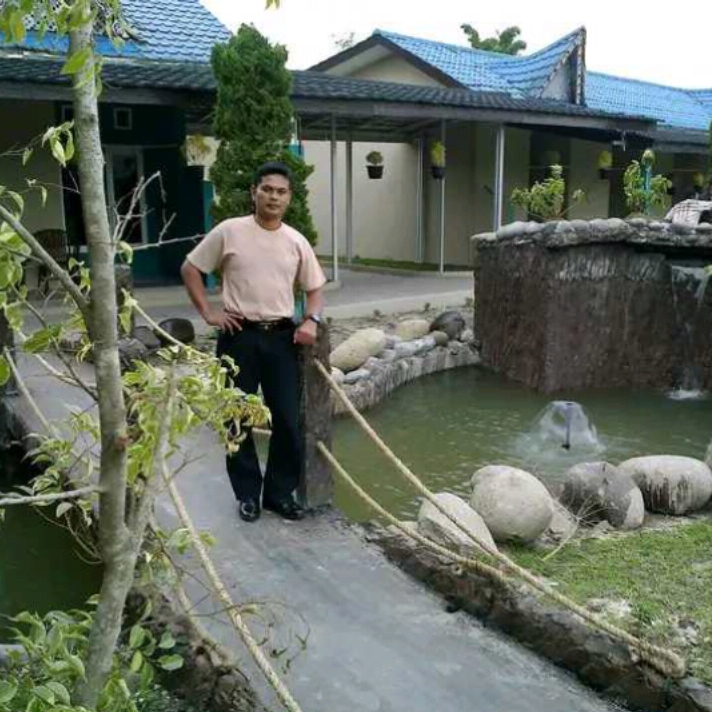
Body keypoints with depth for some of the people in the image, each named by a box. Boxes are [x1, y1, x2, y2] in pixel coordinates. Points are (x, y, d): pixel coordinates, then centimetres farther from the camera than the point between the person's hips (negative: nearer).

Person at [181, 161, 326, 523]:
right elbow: (190, 268, 4)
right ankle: (248, 494, 20)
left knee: (287, 419, 4)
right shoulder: (229, 231, -4)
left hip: (282, 337, 3)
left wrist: (311, 320, -5)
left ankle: (280, 492, 18)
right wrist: (207, 312, -4)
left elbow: (314, 289, 13)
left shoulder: (296, 241, 5)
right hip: (240, 335, -2)